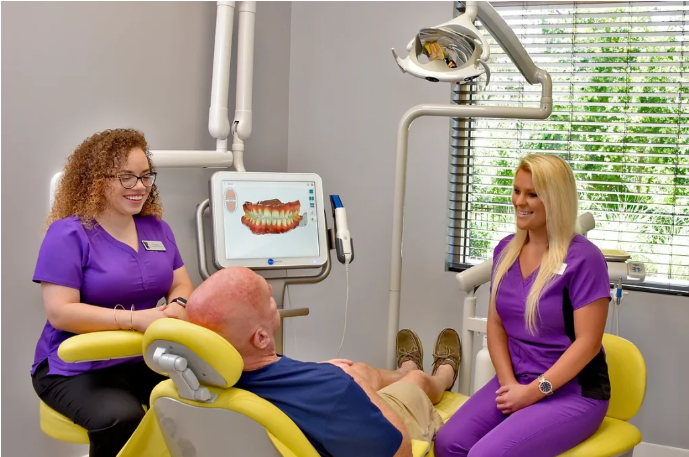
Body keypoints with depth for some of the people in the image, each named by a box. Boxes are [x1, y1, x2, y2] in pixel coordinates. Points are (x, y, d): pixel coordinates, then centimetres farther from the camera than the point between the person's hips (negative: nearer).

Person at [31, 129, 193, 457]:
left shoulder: (157, 229, 9)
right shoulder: (68, 234, -9)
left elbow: (181, 286, 13)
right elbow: (59, 312, -16)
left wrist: (178, 306, -13)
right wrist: (135, 319, -26)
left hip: (148, 358, 5)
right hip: (78, 366, -5)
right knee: (120, 418, -35)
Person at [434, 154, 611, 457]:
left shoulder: (583, 259, -13)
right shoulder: (506, 250, 6)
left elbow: (587, 342, -14)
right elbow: (496, 324, 7)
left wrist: (534, 391, -17)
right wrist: (509, 382, -7)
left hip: (573, 392, -5)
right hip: (516, 382, 5)